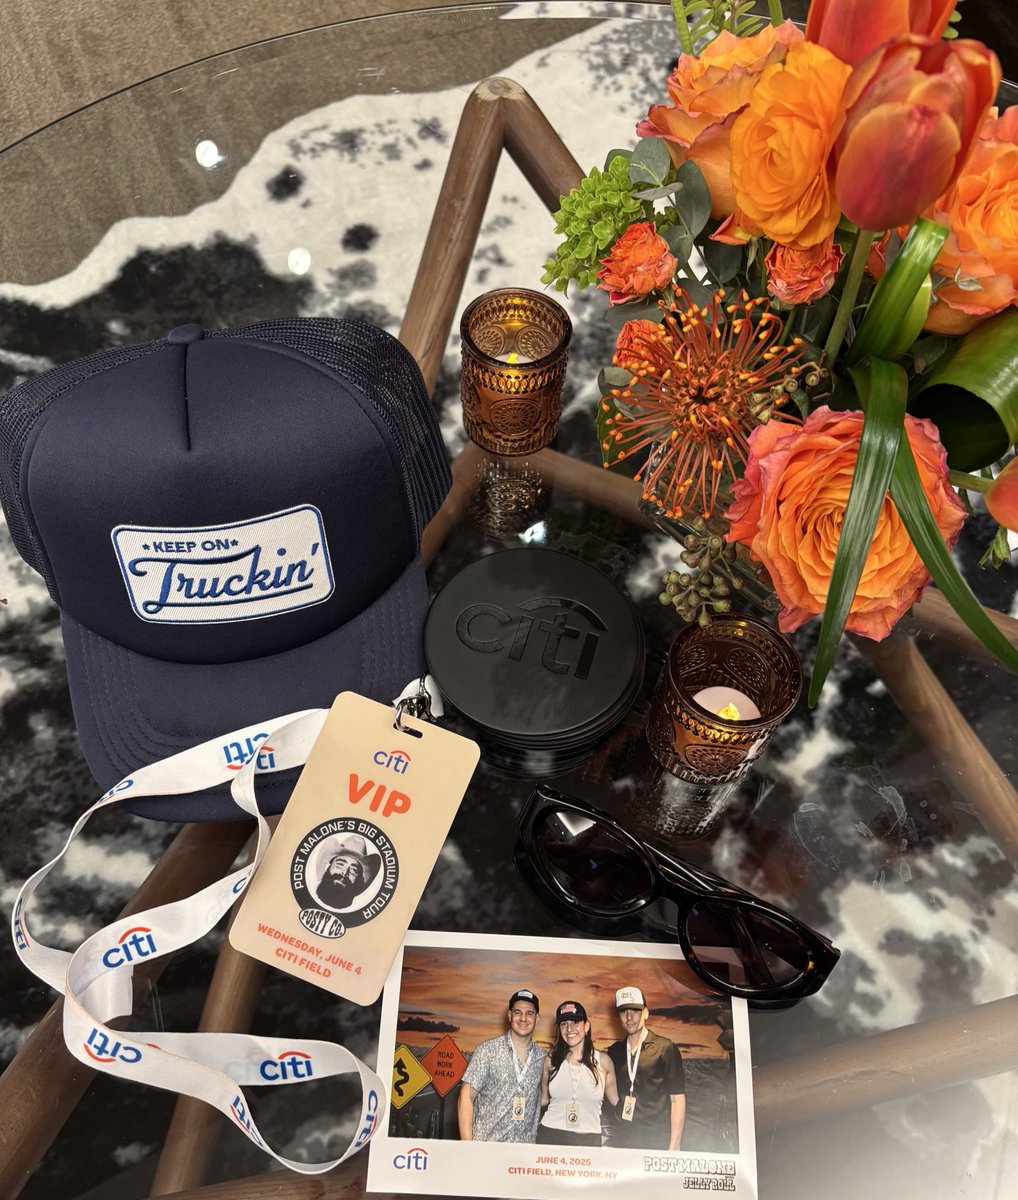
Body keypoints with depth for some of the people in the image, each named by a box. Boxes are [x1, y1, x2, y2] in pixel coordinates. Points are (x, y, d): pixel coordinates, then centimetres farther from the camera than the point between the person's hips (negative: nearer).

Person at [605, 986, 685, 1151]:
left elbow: (677, 1100, -7)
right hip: (621, 1140, 4)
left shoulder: (665, 1048, -5)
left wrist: (674, 1147, -12)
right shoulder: (614, 1051, 9)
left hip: (657, 1143, -4)